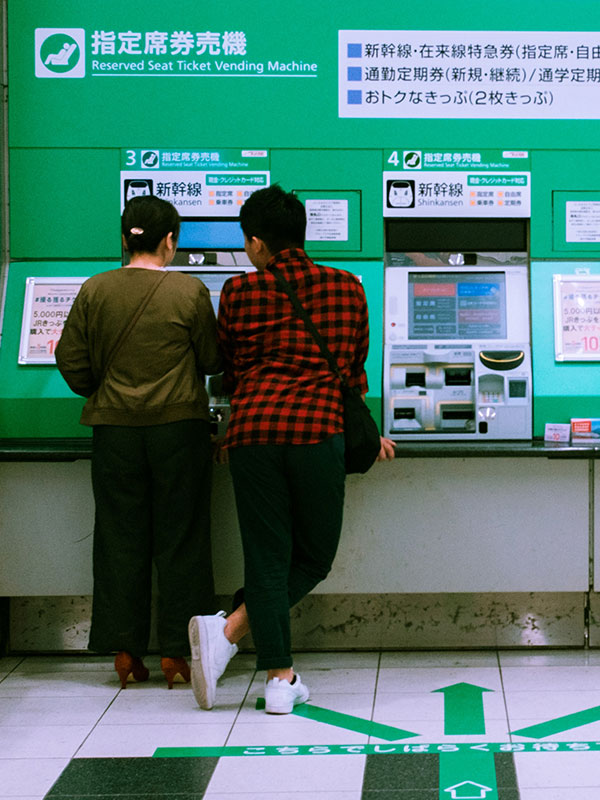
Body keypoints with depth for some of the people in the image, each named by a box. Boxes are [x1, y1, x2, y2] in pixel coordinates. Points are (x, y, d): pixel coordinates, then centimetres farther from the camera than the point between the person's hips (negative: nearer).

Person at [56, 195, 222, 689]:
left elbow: (71, 360, 3)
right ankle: (176, 653, 8)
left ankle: (125, 652, 11)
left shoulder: (96, 291, 0)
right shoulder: (190, 292, -7)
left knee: (120, 538, 9)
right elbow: (213, 361, 0)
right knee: (179, 538, 6)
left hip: (115, 427, 2)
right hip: (180, 424, -2)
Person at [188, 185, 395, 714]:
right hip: (319, 431, -1)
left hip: (253, 431, 1)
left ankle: (281, 678, 3)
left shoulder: (239, 292, 7)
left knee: (267, 555, 7)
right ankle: (229, 632, -1)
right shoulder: (347, 288, 11)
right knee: (314, 555, 12)